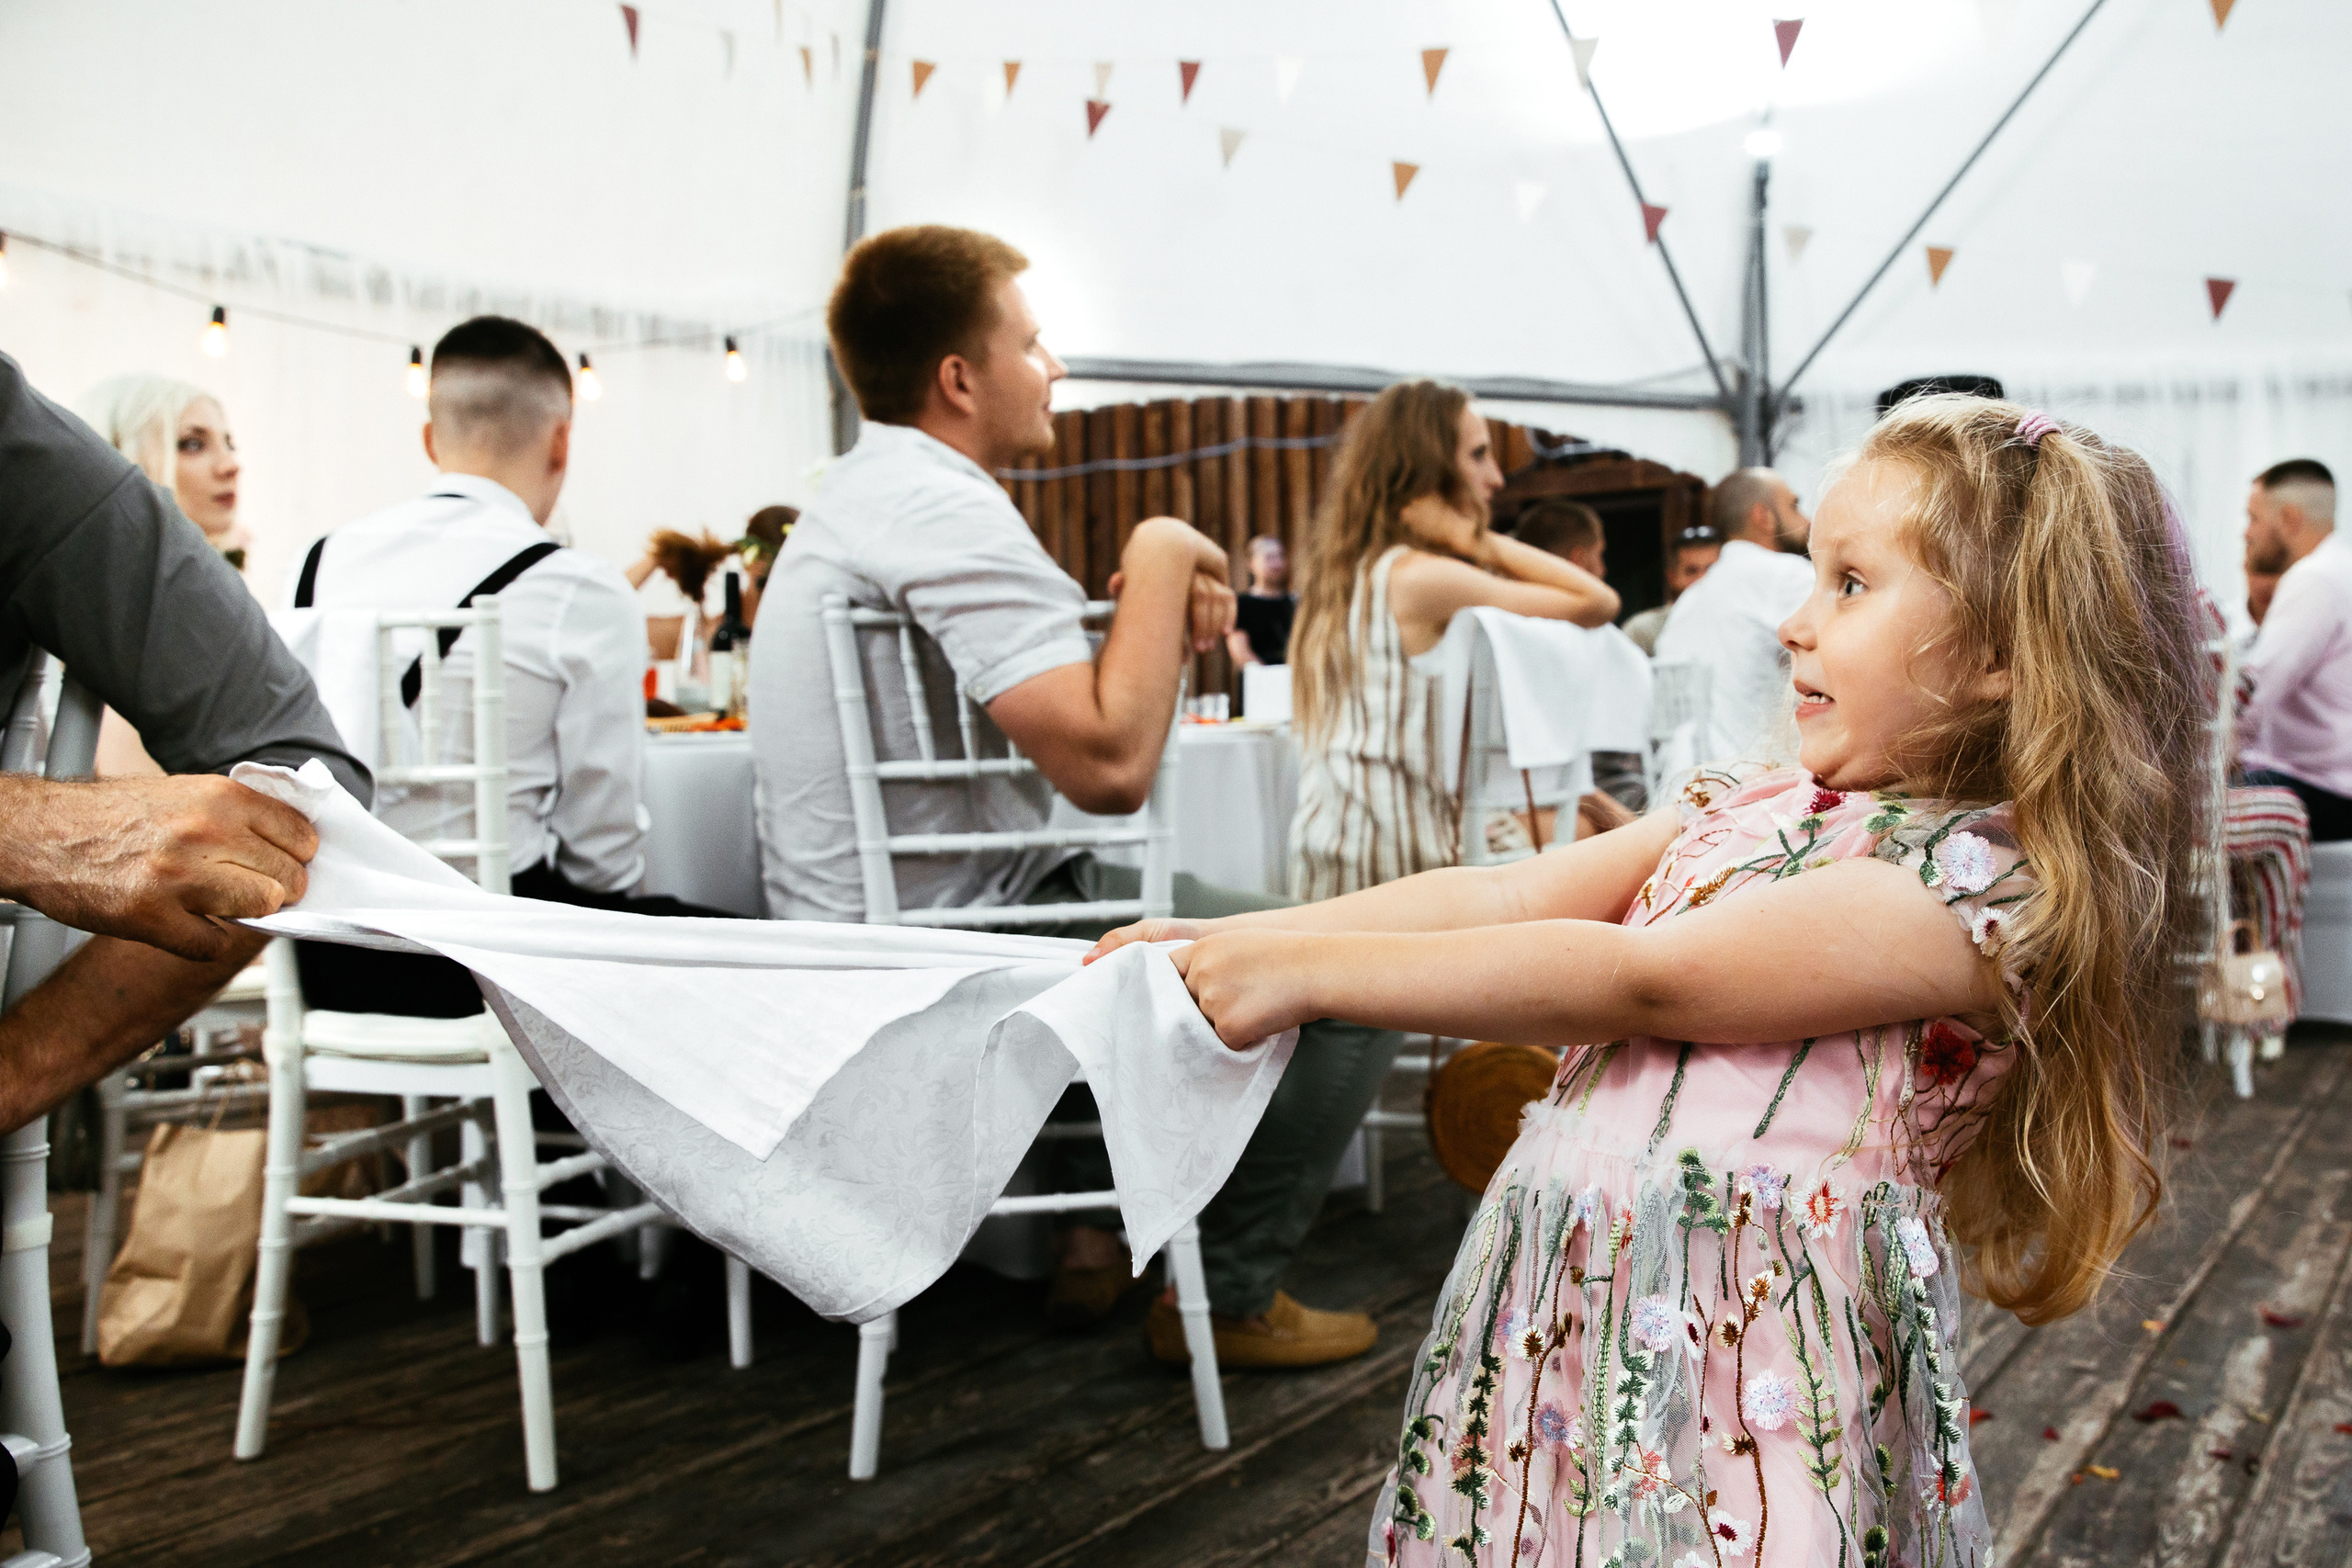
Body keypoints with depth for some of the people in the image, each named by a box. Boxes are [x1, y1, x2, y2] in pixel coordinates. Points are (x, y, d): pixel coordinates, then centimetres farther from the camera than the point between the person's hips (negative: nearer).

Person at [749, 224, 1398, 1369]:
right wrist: (1162, 561, -15)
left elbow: (1061, 703, 18)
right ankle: (1226, 1295, 7)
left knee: (1156, 895, 37)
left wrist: (1164, 626, -1)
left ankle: (1097, 1240, 32)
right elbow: (1111, 763, -29)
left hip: (871, 931, 11)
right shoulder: (944, 510, -21)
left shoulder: (859, 495, 14)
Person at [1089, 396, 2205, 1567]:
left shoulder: (1973, 885, -14)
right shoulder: (1750, 807, 11)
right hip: (1568, 1318, 7)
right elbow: (1505, 895, 5)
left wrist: (1307, 968, -19)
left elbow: (1641, 983, -20)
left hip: (1746, 1363, -6)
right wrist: (1231, 937, -5)